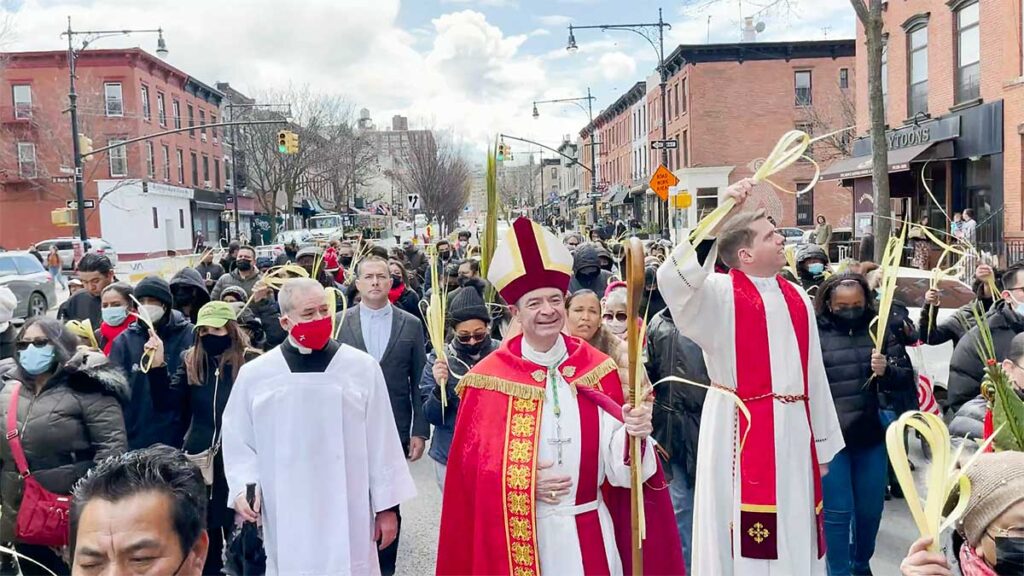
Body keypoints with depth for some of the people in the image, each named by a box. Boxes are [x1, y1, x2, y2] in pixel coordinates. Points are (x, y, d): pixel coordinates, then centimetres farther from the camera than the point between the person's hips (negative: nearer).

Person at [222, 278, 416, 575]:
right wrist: (243, 488, -7)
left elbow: (382, 442, 0)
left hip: (348, 515, -1)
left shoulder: (363, 367, -4)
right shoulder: (254, 375, -1)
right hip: (286, 518, 1)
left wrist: (387, 506, 2)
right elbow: (238, 442, 9)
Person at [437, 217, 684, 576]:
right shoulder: (489, 378, -6)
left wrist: (632, 433, -23)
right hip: (519, 535, -1)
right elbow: (473, 461, -3)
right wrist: (523, 481, -17)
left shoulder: (598, 369, -1)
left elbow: (615, 458, -3)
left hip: (589, 533, 2)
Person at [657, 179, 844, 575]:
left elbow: (813, 373, 13)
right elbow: (673, 279, -30)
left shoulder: (797, 300, 10)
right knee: (746, 537, 1)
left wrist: (823, 443, 16)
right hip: (740, 430, -5)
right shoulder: (720, 293, -7)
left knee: (794, 532, 14)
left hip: (793, 429, 6)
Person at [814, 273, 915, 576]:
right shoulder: (814, 334, -8)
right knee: (837, 511, 2)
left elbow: (908, 378, 6)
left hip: (872, 436, 4)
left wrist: (887, 371, -14)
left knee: (870, 508, 16)